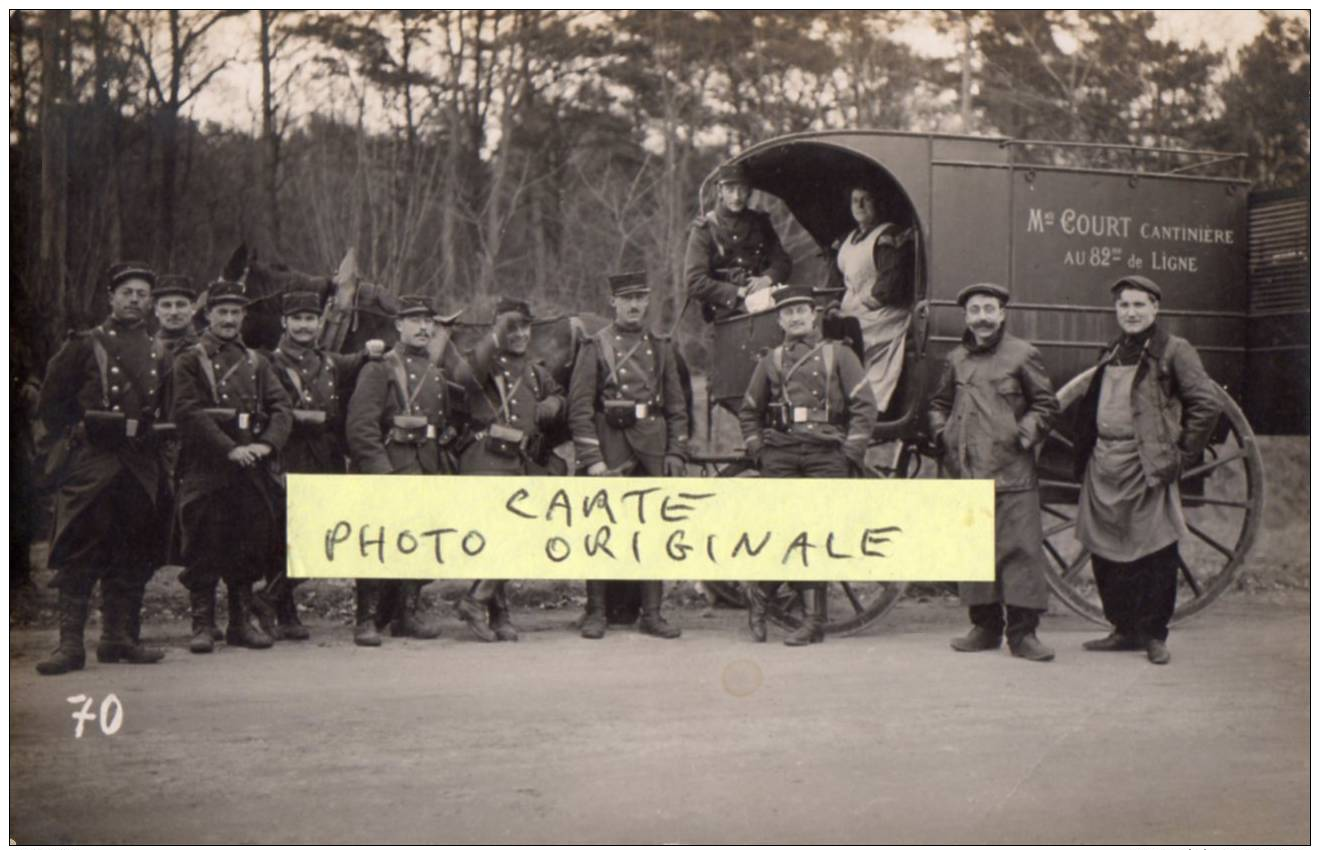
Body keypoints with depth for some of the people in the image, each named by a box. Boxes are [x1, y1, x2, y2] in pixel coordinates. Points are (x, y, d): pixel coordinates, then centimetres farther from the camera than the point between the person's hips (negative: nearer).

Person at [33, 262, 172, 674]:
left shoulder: (159, 355, 14)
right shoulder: (85, 345, 1)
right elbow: (50, 402, 2)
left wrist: (155, 460, 12)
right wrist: (71, 439, -2)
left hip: (140, 467, 5)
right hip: (91, 465, -5)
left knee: (132, 558, 7)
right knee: (80, 555, -6)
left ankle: (118, 639, 16)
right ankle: (70, 644, -4)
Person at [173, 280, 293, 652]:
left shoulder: (257, 362, 16)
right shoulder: (190, 361, 3)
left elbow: (281, 408, 7)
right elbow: (189, 414, -9)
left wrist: (266, 444, -11)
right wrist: (230, 450, -18)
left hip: (253, 468, 4)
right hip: (206, 468, -4)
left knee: (249, 548, 7)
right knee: (204, 550, -2)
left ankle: (242, 622, 17)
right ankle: (202, 626, 6)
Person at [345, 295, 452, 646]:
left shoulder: (438, 375, 18)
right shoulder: (379, 369, -3)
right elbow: (360, 426, -12)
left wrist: (445, 467, 12)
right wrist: (382, 471, -20)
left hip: (429, 471, 6)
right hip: (389, 468, -6)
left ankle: (407, 614, 18)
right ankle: (368, 620, -3)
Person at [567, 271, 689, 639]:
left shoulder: (661, 347, 12)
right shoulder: (596, 347, 1)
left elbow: (677, 406, 13)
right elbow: (579, 409, -4)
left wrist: (676, 453, 4)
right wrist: (592, 459, -11)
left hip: (653, 447, 3)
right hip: (610, 447, -3)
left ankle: (652, 614, 12)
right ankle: (596, 613, 9)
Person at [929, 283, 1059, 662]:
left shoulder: (1023, 355, 3)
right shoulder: (956, 359, 14)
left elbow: (1046, 405, 7)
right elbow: (939, 403, 27)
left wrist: (1024, 434, -6)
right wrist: (942, 435, 11)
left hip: (1012, 472, -4)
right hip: (967, 471, 4)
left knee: (1020, 548, -7)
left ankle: (1023, 633, -2)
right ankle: (985, 627, 16)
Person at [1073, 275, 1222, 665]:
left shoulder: (1174, 351, -2)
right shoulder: (1111, 355, 17)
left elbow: (1207, 403, -7)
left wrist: (1183, 454, -7)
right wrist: (1084, 453, 13)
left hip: (1148, 468, -6)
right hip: (1103, 465, 6)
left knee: (1155, 553, -2)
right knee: (1105, 551, 8)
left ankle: (1154, 635, 9)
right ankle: (1124, 629, 20)